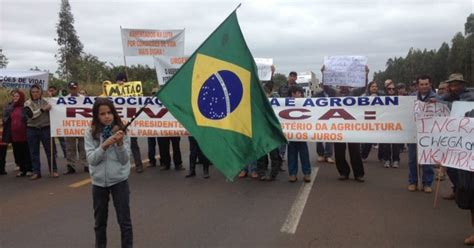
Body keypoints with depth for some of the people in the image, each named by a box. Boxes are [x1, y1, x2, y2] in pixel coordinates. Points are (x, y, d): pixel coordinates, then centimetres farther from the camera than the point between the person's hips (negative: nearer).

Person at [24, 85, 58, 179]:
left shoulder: (46, 101, 4)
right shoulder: (27, 103, 2)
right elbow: (31, 114, -14)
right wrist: (43, 109, -21)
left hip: (45, 129, 0)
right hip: (32, 130, 0)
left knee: (50, 150, 2)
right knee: (34, 152, 5)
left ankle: (54, 170, 11)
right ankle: (36, 172, 14)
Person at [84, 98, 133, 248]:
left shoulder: (121, 131, -6)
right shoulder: (91, 133, -5)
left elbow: (125, 160, -8)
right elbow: (91, 159, -12)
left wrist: (120, 143, -24)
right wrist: (104, 146, -27)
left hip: (119, 181, -1)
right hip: (98, 182, 2)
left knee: (124, 220, 5)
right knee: (100, 221, 17)